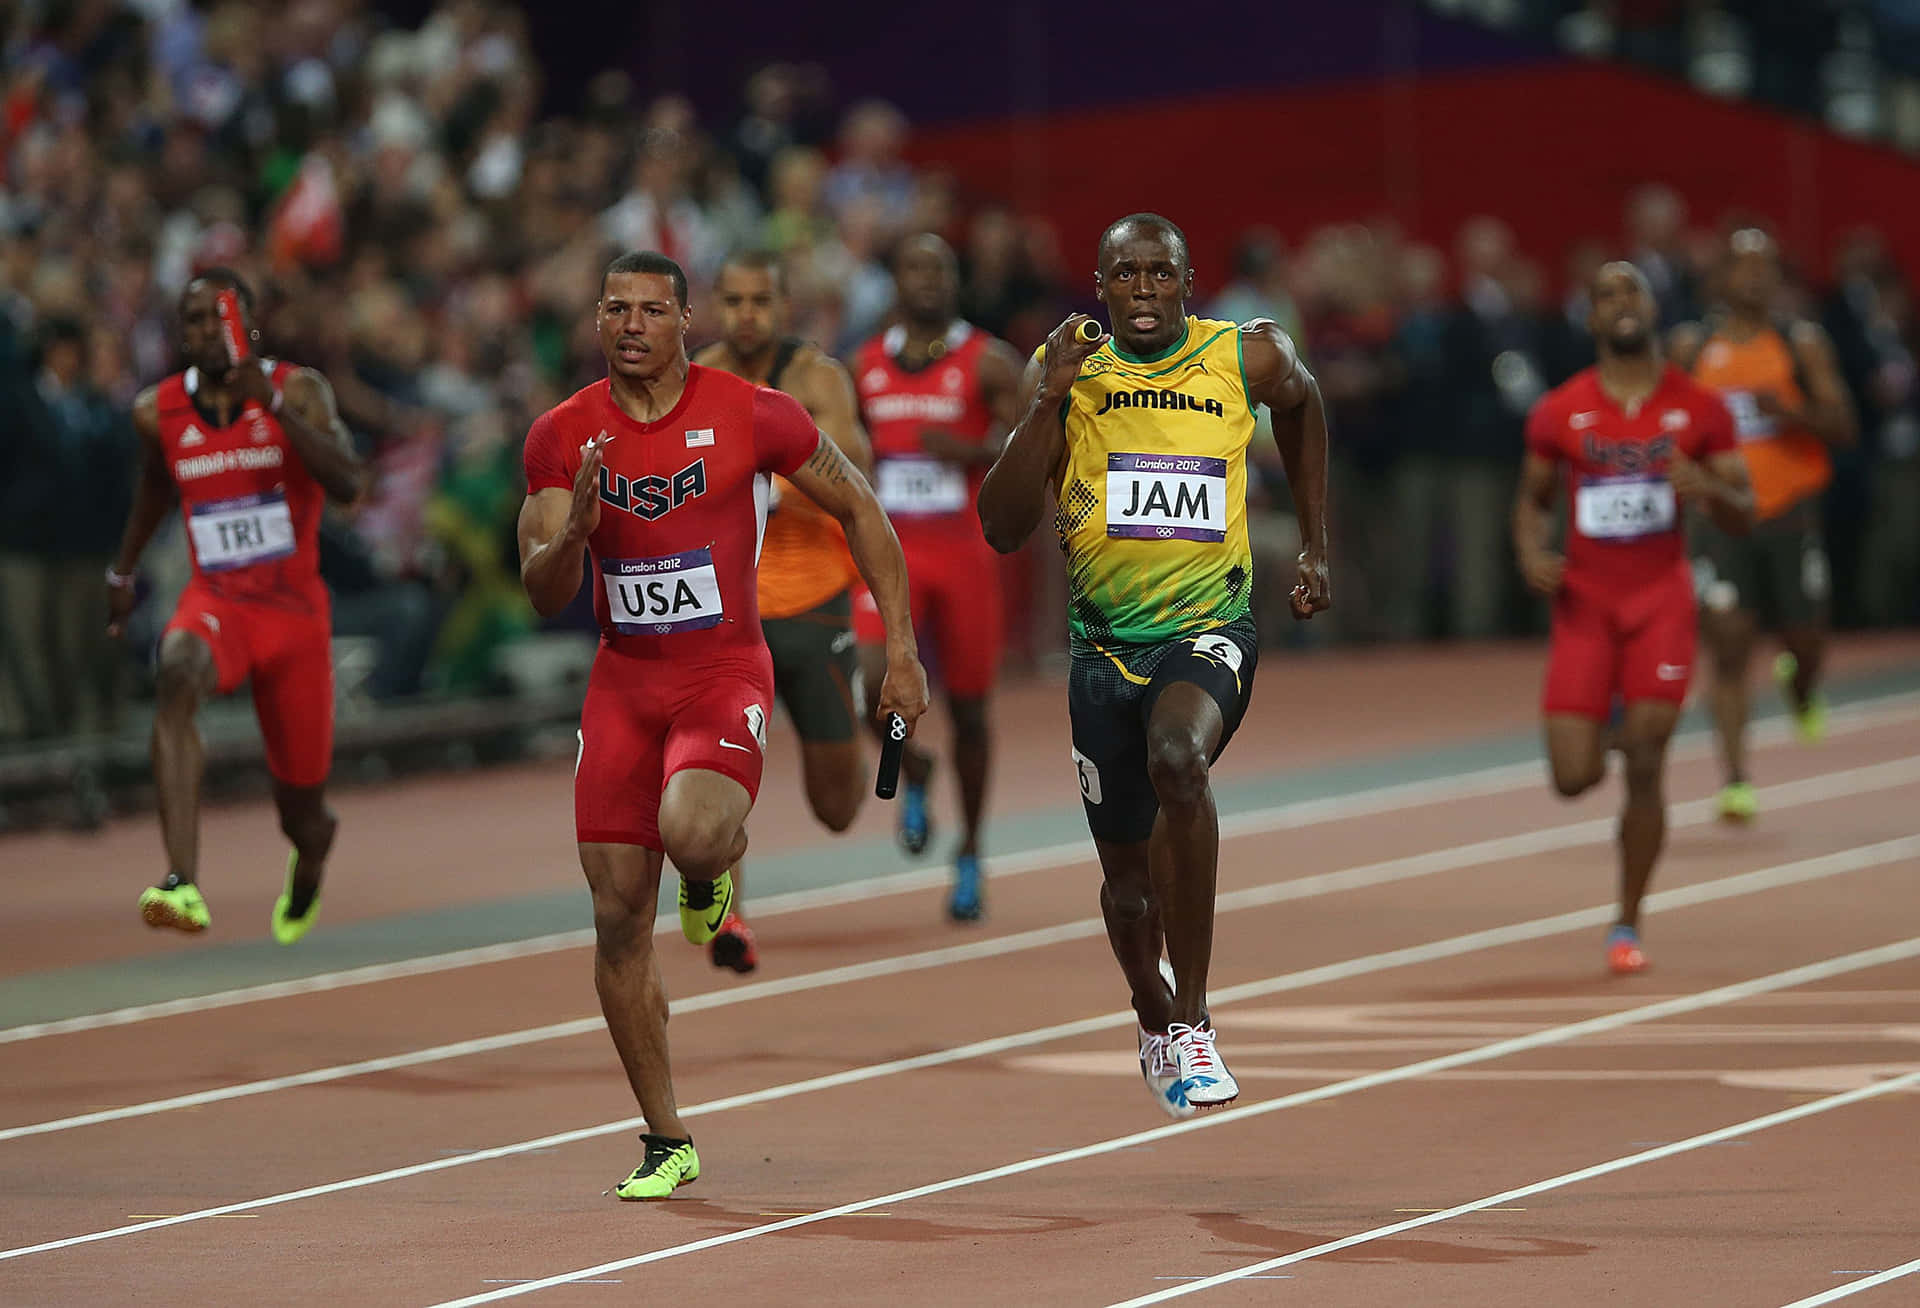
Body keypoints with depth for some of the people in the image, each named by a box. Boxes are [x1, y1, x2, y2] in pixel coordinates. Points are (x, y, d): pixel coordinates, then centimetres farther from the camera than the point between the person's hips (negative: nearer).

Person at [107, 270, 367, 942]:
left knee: (302, 812, 8)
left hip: (295, 608, 0)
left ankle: (309, 864, 51)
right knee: (176, 678, -38)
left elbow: (348, 485, -22)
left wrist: (274, 407, -30)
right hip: (215, 600, 0)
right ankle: (182, 885, -50)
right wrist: (122, 571, 32)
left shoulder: (299, 390, -7)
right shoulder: (159, 410, 1)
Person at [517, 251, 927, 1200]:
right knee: (618, 920, 0)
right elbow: (542, 596, -2)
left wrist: (900, 646, -1)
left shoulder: (753, 416, -8)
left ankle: (711, 870, 8)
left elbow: (860, 512, 3)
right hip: (622, 683, 3)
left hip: (725, 675, -3)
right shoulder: (562, 436, -1)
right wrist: (577, 529, -23)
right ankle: (666, 1142, 13)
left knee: (692, 834, -33)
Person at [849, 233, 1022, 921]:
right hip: (889, 550, 2)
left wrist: (968, 450, -24)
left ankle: (970, 854, 23)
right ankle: (912, 772, 11)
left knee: (969, 705, 6)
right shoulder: (864, 366, 9)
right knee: (873, 679, -21)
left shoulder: (990, 362, -2)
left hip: (965, 550, -1)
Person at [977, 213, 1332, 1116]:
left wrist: (1315, 548, 20)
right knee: (1128, 873, 14)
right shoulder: (1065, 371, -3)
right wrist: (1048, 402, -19)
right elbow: (1001, 530, -9)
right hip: (1105, 642, 3)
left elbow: (1302, 406, 22)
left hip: (1209, 628, -3)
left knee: (1177, 759, -36)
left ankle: (1193, 1018, -29)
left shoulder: (1250, 357, -3)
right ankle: (1154, 1018, 48)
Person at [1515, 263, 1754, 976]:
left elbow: (1744, 515, 3)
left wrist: (1708, 488, -20)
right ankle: (1607, 724, 33)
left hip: (1662, 602, -1)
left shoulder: (1699, 408, -1)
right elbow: (1532, 497, 13)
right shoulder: (1559, 412, 0)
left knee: (1645, 769, -9)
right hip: (1585, 602, 1)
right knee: (1575, 778, -5)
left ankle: (1627, 925, 5)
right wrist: (1530, 554, -8)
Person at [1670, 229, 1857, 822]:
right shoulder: (1692, 346, 5)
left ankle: (1800, 688, 45)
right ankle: (1735, 780, -11)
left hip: (1789, 514, 0)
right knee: (1728, 647, -11)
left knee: (1806, 641, 7)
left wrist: (1791, 412, -20)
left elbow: (1843, 427, -3)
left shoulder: (1803, 344, 1)